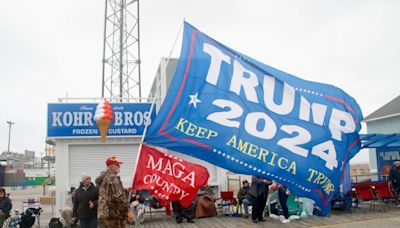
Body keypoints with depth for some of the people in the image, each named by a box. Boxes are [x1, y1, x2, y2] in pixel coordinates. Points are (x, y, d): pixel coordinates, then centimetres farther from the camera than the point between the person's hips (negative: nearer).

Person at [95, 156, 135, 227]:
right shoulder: (113, 178, -12)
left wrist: (124, 190, 22)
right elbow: (119, 196, -21)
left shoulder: (103, 177, 19)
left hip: (103, 214, 10)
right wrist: (128, 210, -19)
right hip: (113, 215, -10)